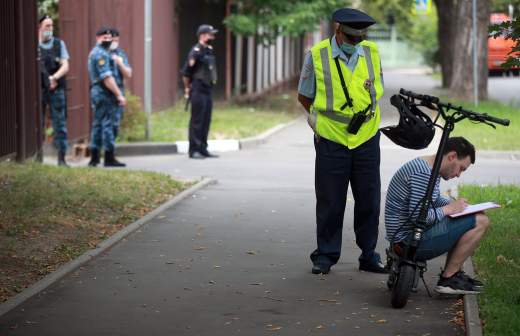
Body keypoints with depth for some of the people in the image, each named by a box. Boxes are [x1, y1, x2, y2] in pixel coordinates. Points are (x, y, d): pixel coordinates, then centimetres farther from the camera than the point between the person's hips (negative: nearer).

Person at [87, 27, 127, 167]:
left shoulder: (95, 52, 20)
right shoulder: (101, 54, -14)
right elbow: (107, 78, -21)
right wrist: (119, 94, -20)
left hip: (97, 93, 11)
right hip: (105, 94, -11)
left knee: (98, 124, 12)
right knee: (107, 124, -7)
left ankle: (94, 158, 15)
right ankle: (109, 158, -5)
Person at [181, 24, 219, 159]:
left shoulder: (210, 50, 13)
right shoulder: (196, 52, -14)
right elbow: (186, 72, -13)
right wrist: (187, 88, -5)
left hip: (208, 90, 8)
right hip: (198, 91, -8)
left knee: (206, 121, 10)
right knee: (197, 121, -5)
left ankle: (203, 149, 16)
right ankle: (194, 150, 0)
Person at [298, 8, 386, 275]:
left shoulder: (372, 52, 3)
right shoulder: (316, 55, -5)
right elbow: (304, 97, 6)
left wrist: (365, 115, 6)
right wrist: (329, 116, 4)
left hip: (366, 140, 2)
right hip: (330, 141, -2)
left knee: (369, 201, 5)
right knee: (330, 202, 3)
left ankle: (369, 255, 17)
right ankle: (325, 255, 17)